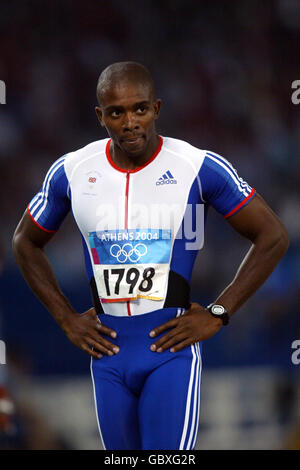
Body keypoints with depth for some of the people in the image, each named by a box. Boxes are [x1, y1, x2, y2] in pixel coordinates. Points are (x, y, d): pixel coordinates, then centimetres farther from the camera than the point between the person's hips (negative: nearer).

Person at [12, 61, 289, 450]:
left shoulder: (199, 168, -8)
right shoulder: (72, 172, 1)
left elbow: (272, 237, -1)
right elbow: (26, 243, 18)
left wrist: (217, 314, -6)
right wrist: (66, 318, 8)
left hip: (171, 348, -4)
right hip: (108, 350, 4)